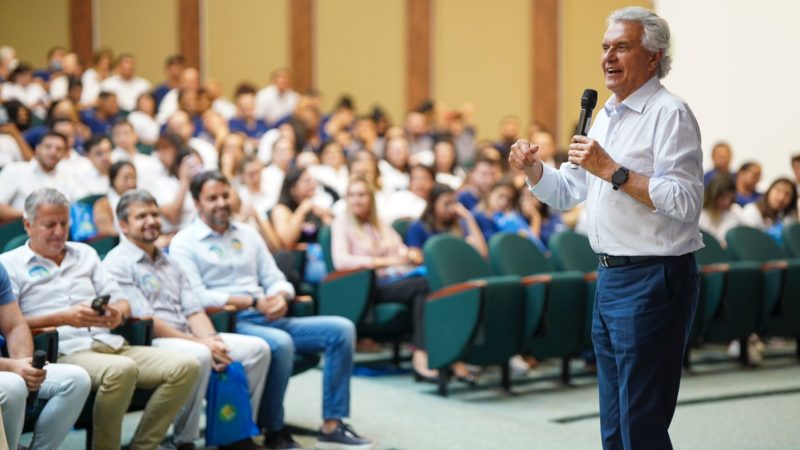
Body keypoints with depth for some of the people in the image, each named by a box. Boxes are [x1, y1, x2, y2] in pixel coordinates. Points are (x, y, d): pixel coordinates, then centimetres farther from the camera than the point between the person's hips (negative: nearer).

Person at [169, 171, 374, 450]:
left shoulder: (247, 234, 20)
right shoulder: (184, 243, 1)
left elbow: (275, 279, 18)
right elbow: (197, 297, -12)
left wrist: (280, 297, -8)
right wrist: (254, 302, -15)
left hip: (267, 320, 7)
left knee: (341, 329, -11)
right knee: (280, 343, -37)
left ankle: (332, 426, -12)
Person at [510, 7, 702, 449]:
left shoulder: (670, 113, -11)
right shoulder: (606, 116, 17)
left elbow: (685, 201, -22)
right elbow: (567, 193, 22)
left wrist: (613, 171, -22)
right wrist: (532, 169, 4)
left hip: (652, 280, -9)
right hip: (610, 279, 9)